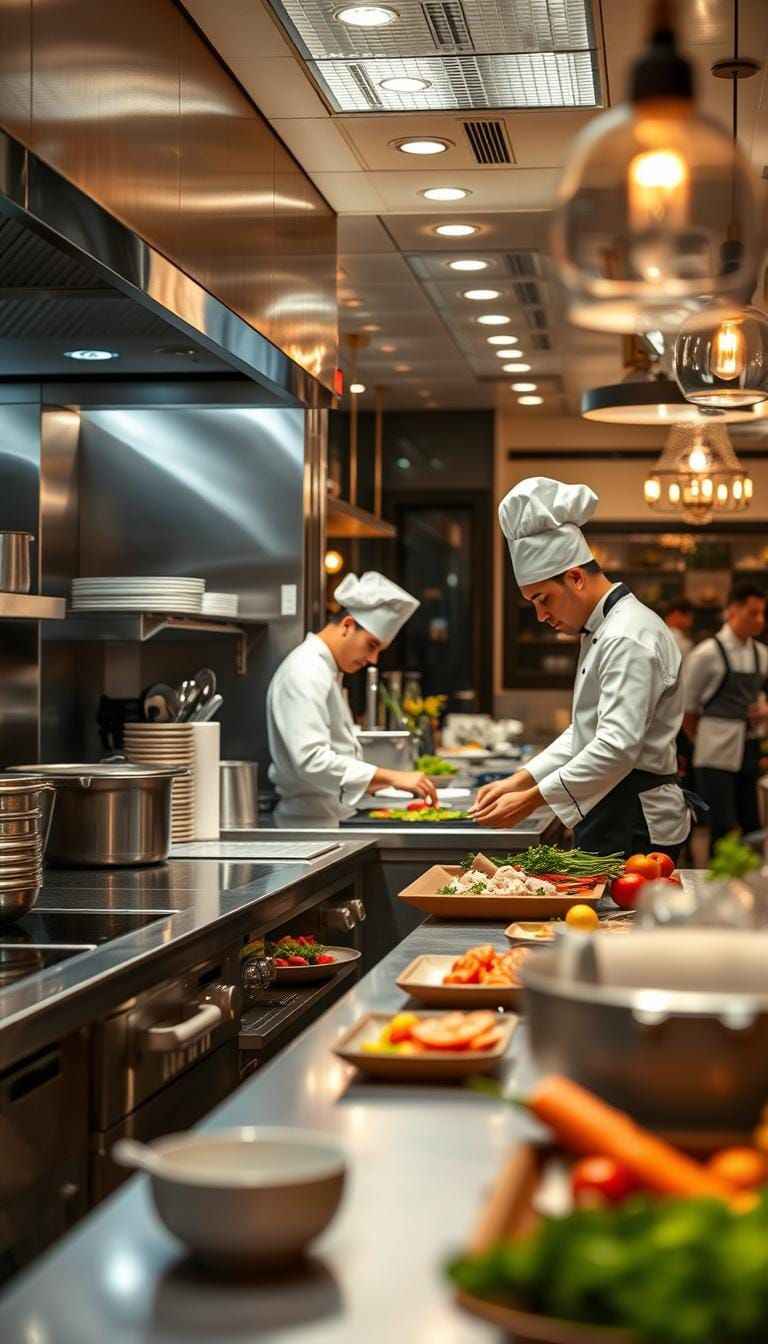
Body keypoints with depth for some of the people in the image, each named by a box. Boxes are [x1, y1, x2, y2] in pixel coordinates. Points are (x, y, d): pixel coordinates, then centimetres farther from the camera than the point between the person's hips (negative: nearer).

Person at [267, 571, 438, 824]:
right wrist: (392, 777, -28)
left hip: (329, 818, 10)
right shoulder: (305, 673, -15)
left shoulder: (323, 670, 17)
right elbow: (311, 760, -26)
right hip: (310, 822, -10)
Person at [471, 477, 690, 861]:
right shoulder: (603, 631, 16)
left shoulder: (628, 641, -18)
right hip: (611, 814, 10)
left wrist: (531, 800, -23)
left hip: (634, 826, -10)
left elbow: (617, 747, -25)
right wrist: (520, 781, 9)